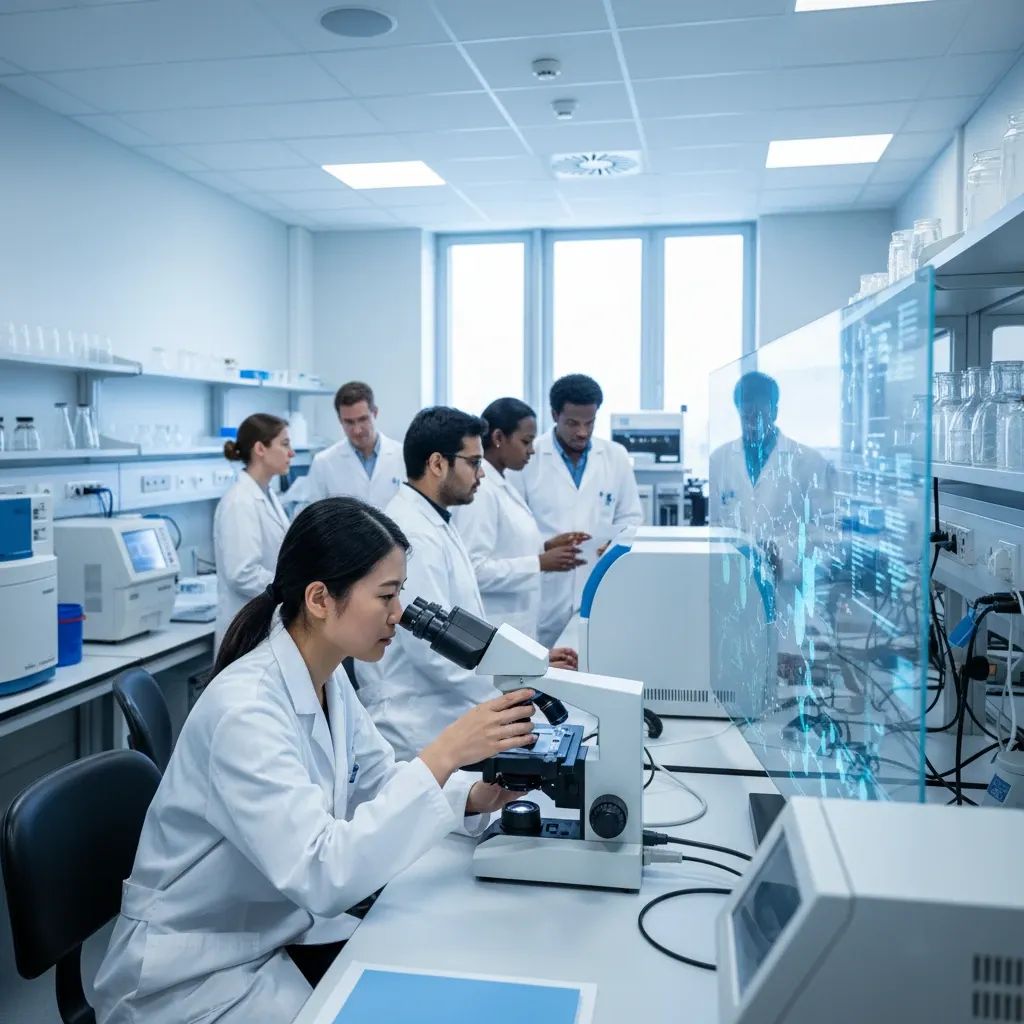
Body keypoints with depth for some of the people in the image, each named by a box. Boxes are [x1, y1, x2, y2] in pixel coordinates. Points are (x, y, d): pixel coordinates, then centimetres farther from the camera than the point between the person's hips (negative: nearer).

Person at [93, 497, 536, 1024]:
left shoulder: (327, 679, -4)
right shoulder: (244, 708, -30)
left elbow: (382, 780, 6)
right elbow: (322, 873, -35)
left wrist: (474, 795, -13)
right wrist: (442, 754, -36)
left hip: (284, 931, 8)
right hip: (195, 972, -7)